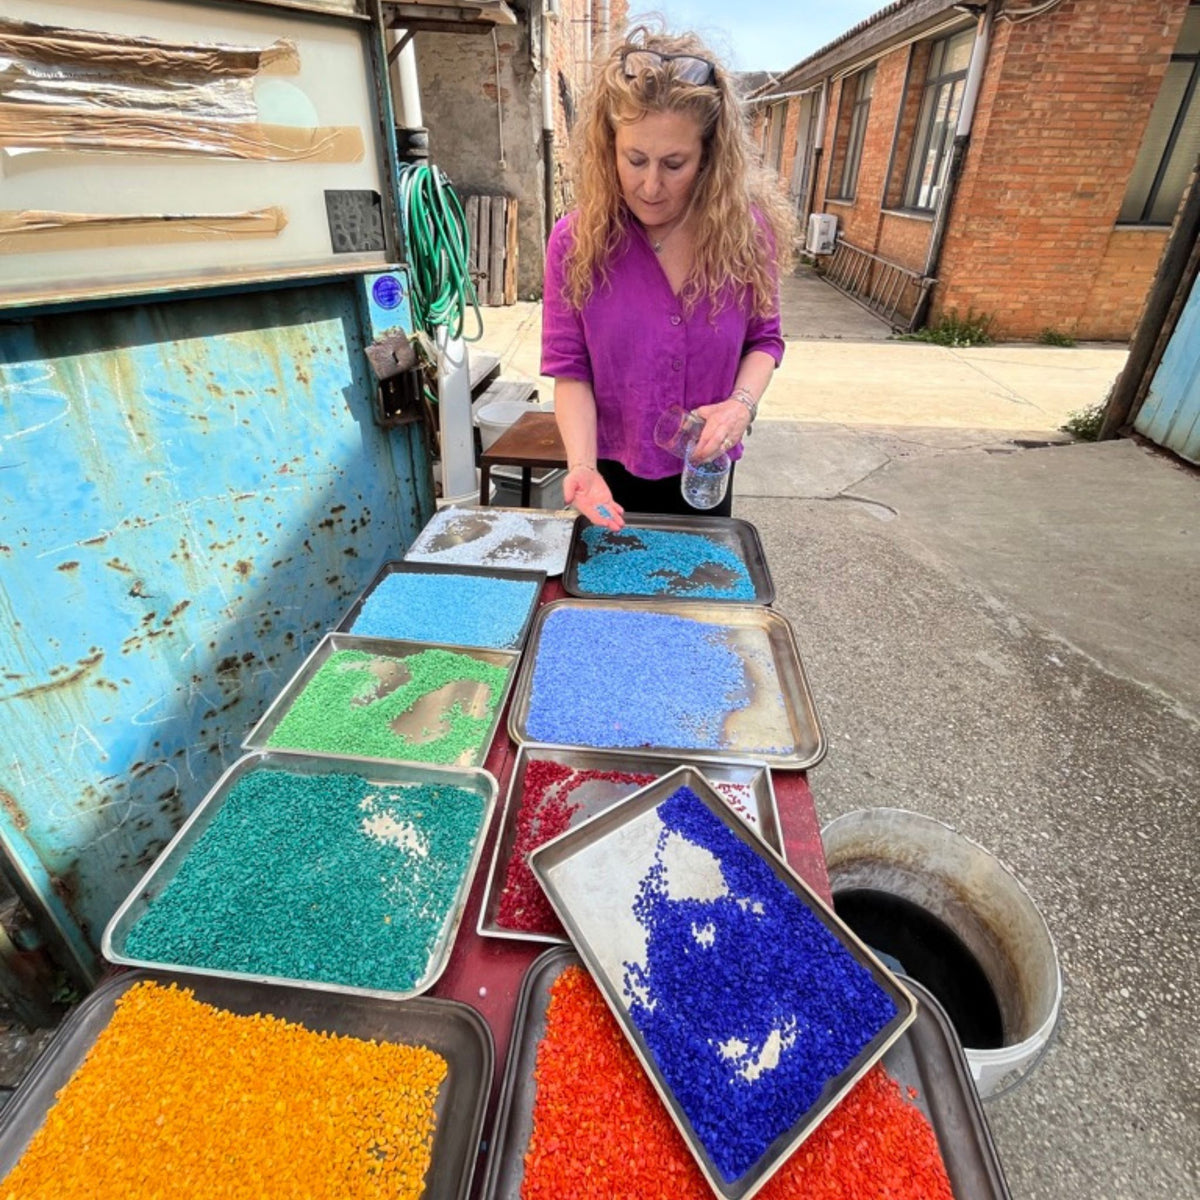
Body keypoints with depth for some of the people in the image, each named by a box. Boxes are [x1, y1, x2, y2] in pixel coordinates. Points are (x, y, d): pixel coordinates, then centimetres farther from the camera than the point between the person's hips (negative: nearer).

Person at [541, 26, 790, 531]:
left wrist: (742, 403, -20)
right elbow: (570, 368, -13)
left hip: (704, 469, 1)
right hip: (614, 467, -1)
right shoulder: (575, 241, -14)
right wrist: (582, 463, -28)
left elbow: (764, 337, 1)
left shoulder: (747, 231, -11)